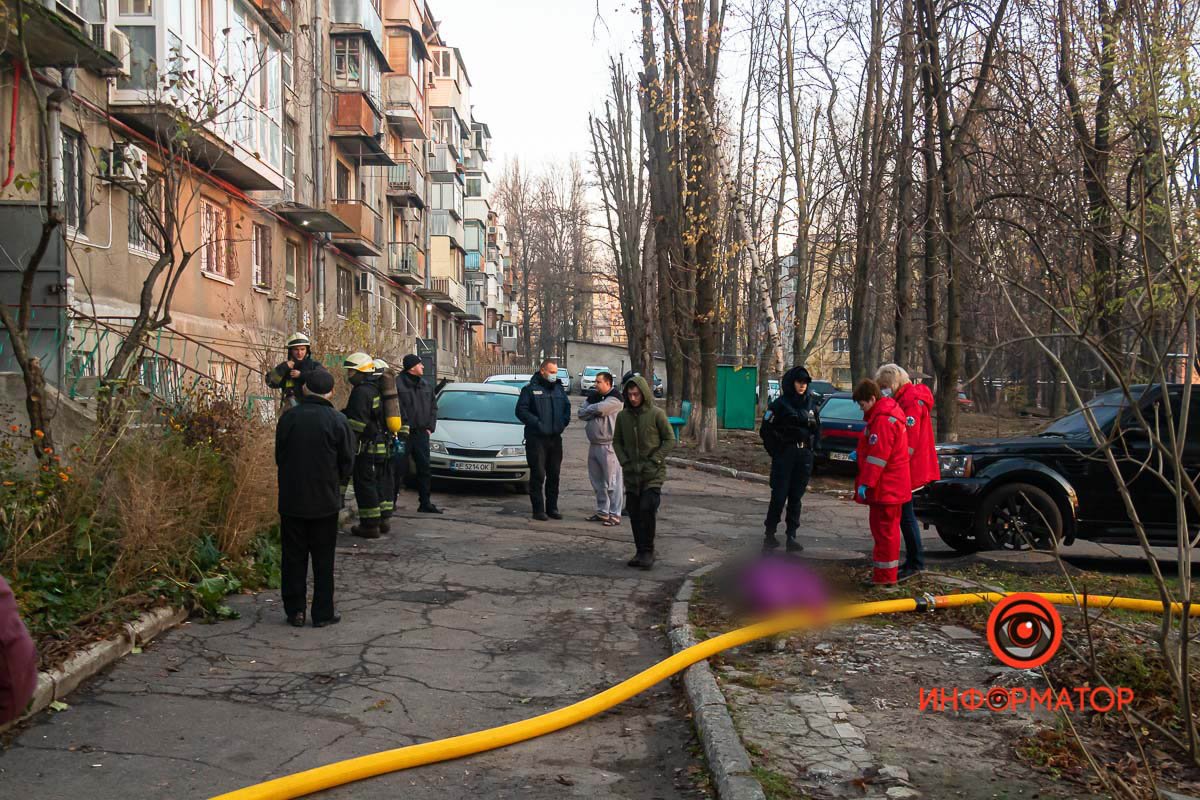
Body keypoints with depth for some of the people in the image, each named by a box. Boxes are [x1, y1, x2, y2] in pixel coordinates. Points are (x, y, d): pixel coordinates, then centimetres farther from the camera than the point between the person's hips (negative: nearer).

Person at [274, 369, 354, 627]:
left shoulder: (288, 417, -4)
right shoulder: (337, 421, -10)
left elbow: (279, 456, 5)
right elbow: (347, 463, -4)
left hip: (291, 499, 2)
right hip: (325, 500, -2)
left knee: (293, 557, 11)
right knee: (323, 559, 8)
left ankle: (294, 611, 15)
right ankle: (323, 613, 11)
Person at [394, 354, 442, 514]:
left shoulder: (426, 385, 12)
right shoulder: (398, 384, -9)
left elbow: (433, 407, 17)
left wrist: (430, 427, 7)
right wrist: (402, 428, -16)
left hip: (421, 433, 6)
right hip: (403, 435, -6)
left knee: (424, 469, 8)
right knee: (400, 469, -1)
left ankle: (425, 503, 15)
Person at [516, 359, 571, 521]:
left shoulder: (558, 388, 12)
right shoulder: (530, 388, -4)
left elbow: (567, 406, 20)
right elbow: (521, 410, -8)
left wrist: (564, 421, 3)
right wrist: (537, 423, -16)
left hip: (555, 438, 6)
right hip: (536, 439, -5)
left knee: (554, 475, 10)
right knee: (538, 475, -4)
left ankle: (552, 508, 18)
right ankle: (538, 509, 2)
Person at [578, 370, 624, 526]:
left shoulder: (615, 399, -9)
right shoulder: (594, 396, 15)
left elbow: (600, 409, -24)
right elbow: (581, 414, 6)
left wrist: (589, 409, -3)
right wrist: (595, 411, -10)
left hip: (608, 446, -8)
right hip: (594, 444, 8)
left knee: (612, 482, -6)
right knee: (597, 482, 13)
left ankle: (615, 515, -3)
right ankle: (602, 512, 23)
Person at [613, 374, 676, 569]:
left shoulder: (656, 414, -7)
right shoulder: (622, 416, 4)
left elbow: (670, 439, -2)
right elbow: (617, 442, 14)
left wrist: (654, 460, -10)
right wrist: (625, 462, 1)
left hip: (653, 473, -4)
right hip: (631, 473, 4)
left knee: (647, 509, -15)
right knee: (634, 513, 6)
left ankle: (648, 551, -3)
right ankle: (640, 551, 18)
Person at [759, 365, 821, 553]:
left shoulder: (810, 403, 11)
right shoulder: (780, 403, -4)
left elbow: (817, 428, 21)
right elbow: (766, 429, -4)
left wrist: (812, 446, 8)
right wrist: (775, 451, -5)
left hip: (804, 457, 4)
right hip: (784, 455, -4)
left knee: (796, 498, 7)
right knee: (779, 496, -5)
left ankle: (791, 536, 12)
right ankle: (769, 534, 6)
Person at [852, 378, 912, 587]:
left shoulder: (883, 420, -20)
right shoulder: (888, 412, 14)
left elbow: (878, 456, -23)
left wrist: (865, 483, -20)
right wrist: (860, 454, 9)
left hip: (885, 486, -11)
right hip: (892, 485, 11)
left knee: (883, 528, -4)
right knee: (887, 528, 17)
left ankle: (885, 575, 1)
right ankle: (885, 571, 27)